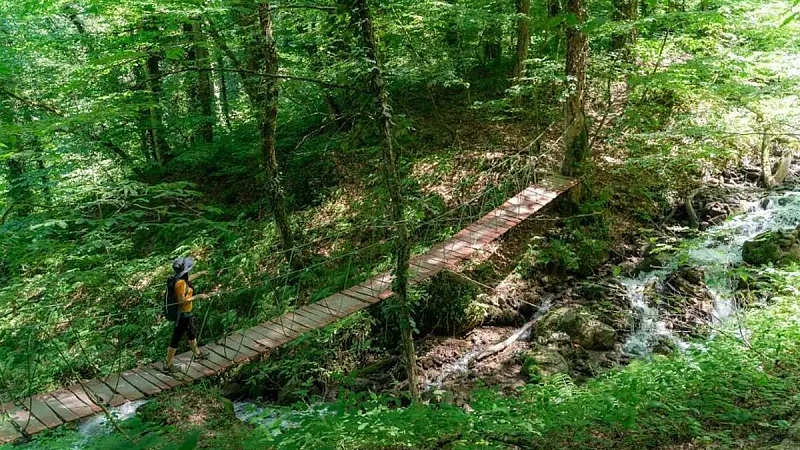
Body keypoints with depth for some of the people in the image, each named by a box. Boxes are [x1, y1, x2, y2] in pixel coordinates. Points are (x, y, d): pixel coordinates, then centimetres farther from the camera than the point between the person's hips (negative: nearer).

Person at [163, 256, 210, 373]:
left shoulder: (183, 279, 0)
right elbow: (182, 300, -28)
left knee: (192, 333, 28)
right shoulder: (180, 283, -28)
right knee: (176, 339, 0)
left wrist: (199, 274, 36)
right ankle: (168, 365, 11)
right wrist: (197, 297, -22)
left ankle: (197, 353, 49)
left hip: (187, 313, 10)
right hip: (182, 314, -10)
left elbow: (188, 279, 25)